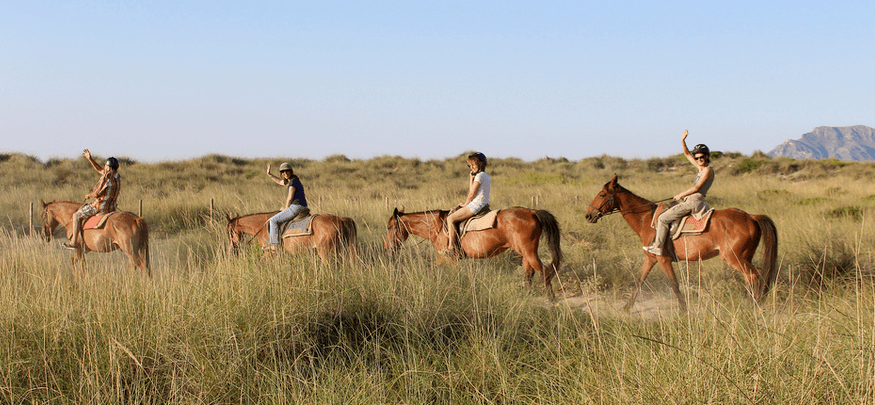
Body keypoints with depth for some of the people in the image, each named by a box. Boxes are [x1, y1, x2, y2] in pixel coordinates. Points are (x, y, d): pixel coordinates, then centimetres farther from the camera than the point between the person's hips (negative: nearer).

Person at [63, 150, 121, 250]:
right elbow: (100, 170, 19)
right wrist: (89, 158, 17)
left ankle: (73, 242, 3)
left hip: (101, 207, -9)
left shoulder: (107, 178, -23)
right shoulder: (117, 176, 5)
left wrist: (88, 195, 0)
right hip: (111, 207, 9)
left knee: (77, 216, 3)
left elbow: (96, 194, -22)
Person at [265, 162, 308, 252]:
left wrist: (286, 208, 0)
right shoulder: (290, 180, 17)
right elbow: (280, 181, 35)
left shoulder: (292, 182, -13)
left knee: (273, 220, -9)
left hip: (296, 207, -11)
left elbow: (290, 198, -15)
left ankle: (274, 245, -12)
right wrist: (269, 174, 32)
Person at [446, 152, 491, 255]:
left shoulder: (480, 175, -11)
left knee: (450, 219, -13)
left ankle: (451, 248, -19)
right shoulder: (486, 176, 20)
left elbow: (472, 194, -13)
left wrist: (465, 204, 1)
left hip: (477, 204, -11)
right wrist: (471, 178, 16)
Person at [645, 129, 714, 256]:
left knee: (663, 219, -10)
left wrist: (681, 195, -4)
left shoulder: (708, 169, -8)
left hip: (694, 201, -9)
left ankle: (658, 247, -10)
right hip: (692, 201, 9)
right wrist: (683, 141, 12)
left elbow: (697, 187, -14)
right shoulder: (700, 168, 17)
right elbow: (687, 154, 26)